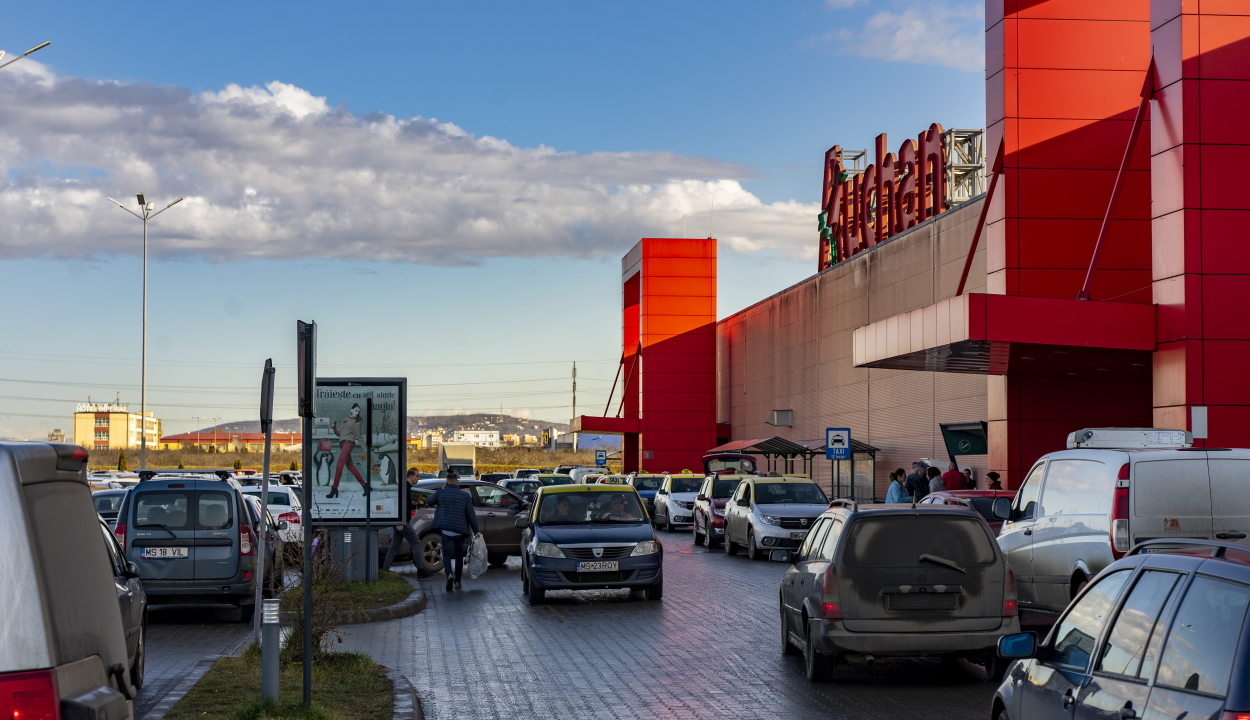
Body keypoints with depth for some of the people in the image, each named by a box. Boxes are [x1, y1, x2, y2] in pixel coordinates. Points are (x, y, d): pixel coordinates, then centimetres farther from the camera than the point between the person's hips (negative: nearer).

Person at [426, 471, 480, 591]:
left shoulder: (441, 493, -2)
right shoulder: (465, 495, 0)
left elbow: (429, 502, 17)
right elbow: (471, 515, 0)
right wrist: (475, 531, 5)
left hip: (445, 529, -1)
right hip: (460, 530, 1)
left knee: (447, 554, 2)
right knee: (459, 554, 18)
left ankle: (449, 574, -25)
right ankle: (457, 580, 20)